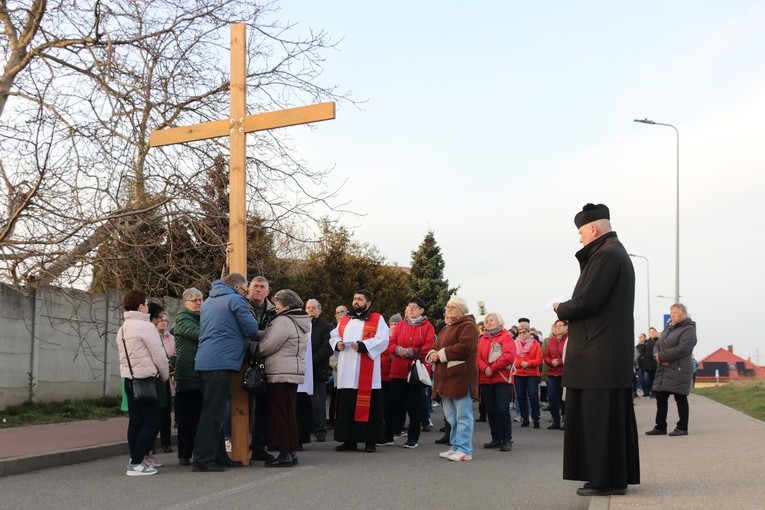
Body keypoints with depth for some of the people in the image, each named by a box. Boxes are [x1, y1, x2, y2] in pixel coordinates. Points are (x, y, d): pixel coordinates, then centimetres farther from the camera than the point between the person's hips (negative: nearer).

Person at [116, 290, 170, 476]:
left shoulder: (122, 329, 13)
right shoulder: (145, 326, -12)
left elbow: (125, 355, 15)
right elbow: (159, 356, -12)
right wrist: (165, 376, 5)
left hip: (129, 379, 8)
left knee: (135, 422, 11)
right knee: (151, 422, -4)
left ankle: (136, 460, 14)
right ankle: (136, 464, -7)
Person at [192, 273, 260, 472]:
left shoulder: (208, 301, 21)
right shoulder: (235, 300, -5)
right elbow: (252, 329, -7)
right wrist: (249, 314, 13)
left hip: (205, 362, 9)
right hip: (221, 362, -9)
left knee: (213, 412, 13)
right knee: (213, 413, -7)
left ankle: (218, 456, 19)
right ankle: (203, 459, -7)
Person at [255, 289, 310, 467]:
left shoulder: (283, 321, -14)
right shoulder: (301, 322, 16)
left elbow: (265, 347, -16)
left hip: (281, 373, -10)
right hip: (295, 372, 10)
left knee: (280, 412, -6)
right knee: (289, 412, 12)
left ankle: (285, 453, -7)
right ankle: (290, 452, 16)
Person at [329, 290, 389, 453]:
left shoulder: (377, 319, 2)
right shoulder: (344, 320, 19)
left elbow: (382, 340, -9)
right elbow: (333, 336, 20)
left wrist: (363, 346, -19)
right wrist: (337, 343, -3)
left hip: (366, 373, -5)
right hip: (346, 372, 5)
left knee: (367, 405, -4)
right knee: (346, 405, 4)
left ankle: (370, 441, 2)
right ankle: (349, 440, 11)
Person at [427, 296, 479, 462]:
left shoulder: (468, 326, -6)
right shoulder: (446, 329, 24)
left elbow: (464, 347, -21)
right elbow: (437, 347, 23)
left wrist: (441, 354, -14)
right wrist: (433, 354, -1)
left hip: (461, 378, -9)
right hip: (445, 379, 10)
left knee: (463, 416, -7)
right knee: (450, 416, 13)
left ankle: (464, 450, -5)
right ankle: (455, 447, 20)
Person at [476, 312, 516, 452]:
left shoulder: (506, 337, 1)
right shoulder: (482, 339, 17)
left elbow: (508, 356, -12)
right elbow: (478, 357, 6)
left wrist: (492, 368, -14)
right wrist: (485, 368, -14)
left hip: (502, 379, -5)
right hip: (485, 380, 5)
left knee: (502, 409, -10)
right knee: (490, 409, 6)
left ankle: (507, 440, -3)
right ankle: (496, 439, 14)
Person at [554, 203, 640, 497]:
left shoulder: (606, 254, -13)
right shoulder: (614, 252, 19)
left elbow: (587, 301, -19)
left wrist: (561, 309, -3)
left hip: (600, 353, -11)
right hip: (610, 353, 11)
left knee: (600, 417, -6)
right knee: (610, 416, 13)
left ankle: (608, 480, -2)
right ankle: (614, 477, 19)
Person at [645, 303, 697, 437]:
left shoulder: (688, 329, -7)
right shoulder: (668, 328, 19)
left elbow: (683, 348, -19)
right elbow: (657, 345, 17)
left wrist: (661, 356, -17)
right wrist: (657, 355, -7)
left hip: (679, 369, -8)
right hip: (663, 369, 8)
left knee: (680, 398, -2)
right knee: (660, 397, 8)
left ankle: (682, 428, 7)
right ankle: (660, 427, 16)